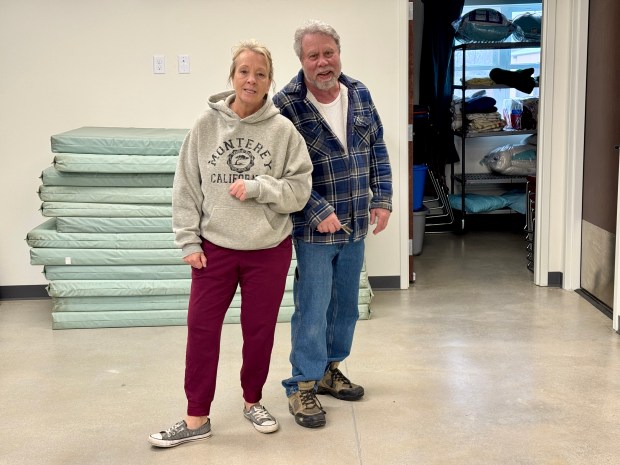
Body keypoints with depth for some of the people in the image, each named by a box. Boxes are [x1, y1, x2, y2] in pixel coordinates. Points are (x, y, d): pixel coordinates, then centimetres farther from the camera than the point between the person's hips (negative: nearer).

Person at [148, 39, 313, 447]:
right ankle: (197, 418, 18)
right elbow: (186, 188, -1)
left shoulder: (283, 130, -7)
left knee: (259, 330, 12)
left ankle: (253, 401, 34)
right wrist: (189, 240, -4)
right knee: (201, 328, 4)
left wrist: (257, 187, -21)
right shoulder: (206, 126, -4)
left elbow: (300, 189, -7)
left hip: (269, 249, -1)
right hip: (214, 246, 1)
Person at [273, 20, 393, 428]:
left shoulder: (360, 95, 4)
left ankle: (329, 369, 34)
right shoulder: (287, 105, -13)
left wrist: (382, 198, 2)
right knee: (312, 309, -2)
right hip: (312, 228, -6)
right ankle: (303, 385, 13)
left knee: (346, 305, 16)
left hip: (354, 227, 6)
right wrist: (318, 212, -20)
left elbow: (377, 150, 11)